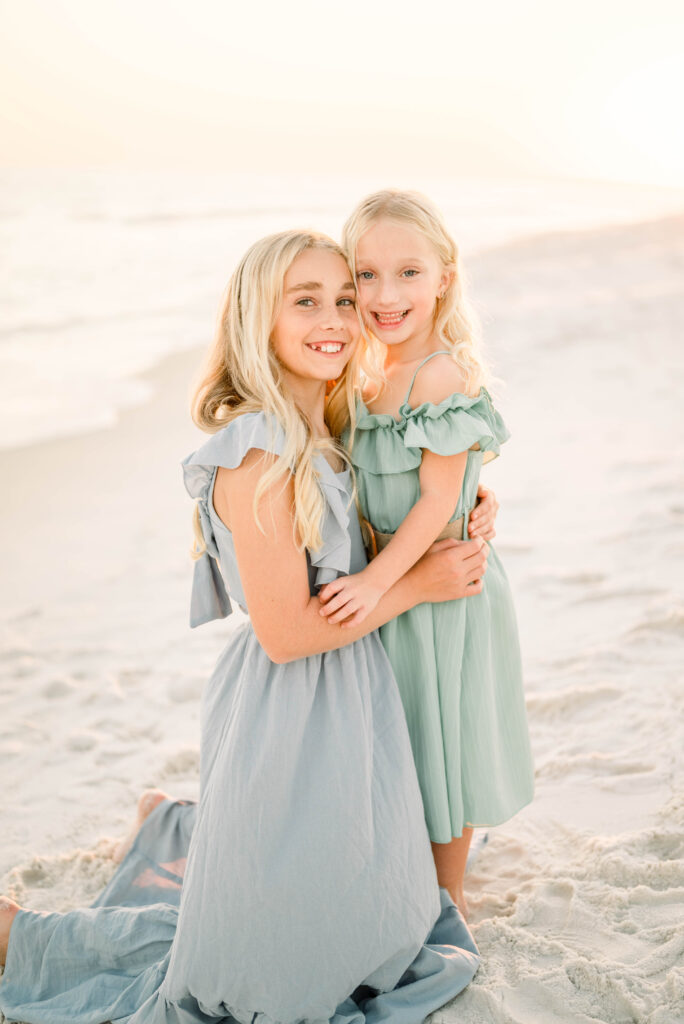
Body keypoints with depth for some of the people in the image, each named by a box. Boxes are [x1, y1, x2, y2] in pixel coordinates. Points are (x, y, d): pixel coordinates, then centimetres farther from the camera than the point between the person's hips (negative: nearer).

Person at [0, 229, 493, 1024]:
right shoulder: (259, 457, -24)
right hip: (289, 717, -9)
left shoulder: (324, 436, 4)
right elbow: (286, 630, -24)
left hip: (345, 699, 9)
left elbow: (356, 561, 17)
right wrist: (420, 583, -15)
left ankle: (175, 829, 39)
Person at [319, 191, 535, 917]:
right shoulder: (375, 374, 5)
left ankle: (448, 895, 30)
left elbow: (438, 500, -23)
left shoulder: (443, 374, -21)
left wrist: (377, 580, -24)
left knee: (439, 736, 9)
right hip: (394, 580, 8)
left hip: (440, 586, -8)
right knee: (409, 740, 21)